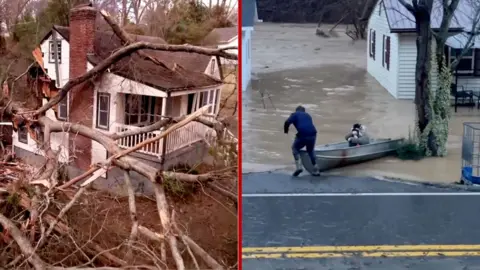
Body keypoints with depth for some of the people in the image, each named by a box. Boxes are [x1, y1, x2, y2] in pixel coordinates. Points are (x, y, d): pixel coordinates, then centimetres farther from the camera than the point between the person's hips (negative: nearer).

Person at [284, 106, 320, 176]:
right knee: (311, 151, 27)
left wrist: (286, 131, 16)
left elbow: (287, 122, -1)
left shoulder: (294, 114, 14)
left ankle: (298, 167, 5)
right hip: (313, 134, 5)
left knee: (295, 148, 20)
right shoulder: (308, 115, 29)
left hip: (302, 134, -5)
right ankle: (316, 171, 26)